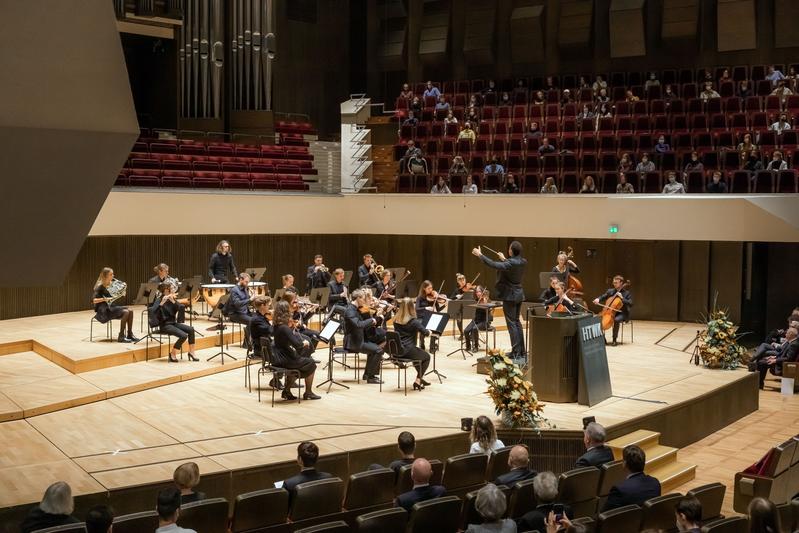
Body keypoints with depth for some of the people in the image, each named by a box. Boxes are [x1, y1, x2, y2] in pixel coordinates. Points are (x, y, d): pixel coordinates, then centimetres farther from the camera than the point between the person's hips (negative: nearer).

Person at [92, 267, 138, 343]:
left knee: (130, 311, -11)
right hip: (104, 310, -8)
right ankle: (121, 337, -18)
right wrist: (104, 299, -33)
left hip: (111, 307, 8)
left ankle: (130, 335, -6)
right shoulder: (100, 287, -13)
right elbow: (93, 300, -19)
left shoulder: (111, 284, 10)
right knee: (125, 312, -24)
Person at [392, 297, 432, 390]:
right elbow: (425, 333, -15)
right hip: (408, 350, -7)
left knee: (419, 353, 34)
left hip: (396, 350, 7)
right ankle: (417, 382, 14)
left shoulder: (396, 320, 5)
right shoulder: (414, 321, -14)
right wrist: (429, 332, 7)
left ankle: (420, 378, 40)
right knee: (426, 356, 19)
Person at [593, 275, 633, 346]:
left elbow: (630, 304, -9)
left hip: (622, 313, -5)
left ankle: (614, 339, -23)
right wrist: (597, 299, -12)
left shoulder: (627, 293, -1)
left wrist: (622, 298, -18)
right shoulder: (610, 291, 11)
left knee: (616, 320, -37)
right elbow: (602, 297, 11)